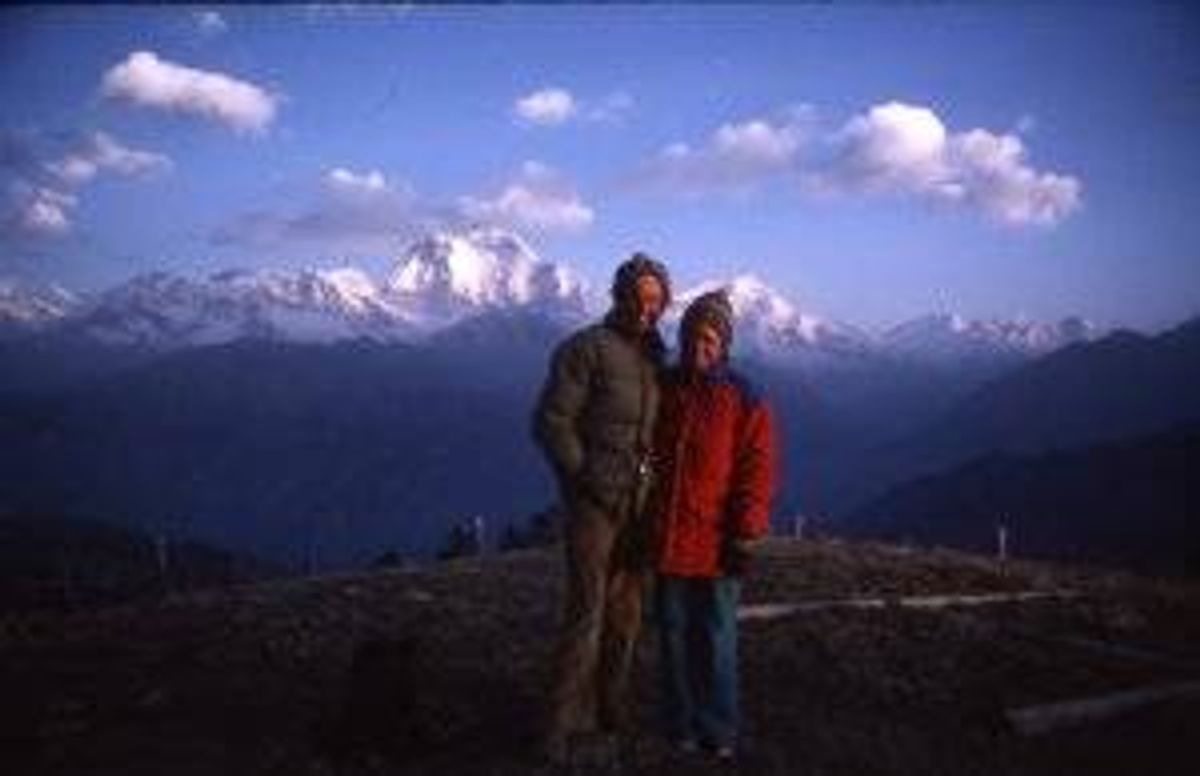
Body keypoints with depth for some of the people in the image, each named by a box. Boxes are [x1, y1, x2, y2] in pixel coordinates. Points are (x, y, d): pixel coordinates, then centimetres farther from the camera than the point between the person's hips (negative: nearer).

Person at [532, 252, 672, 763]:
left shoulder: (656, 358, 12)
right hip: (594, 502, -6)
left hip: (640, 505, 6)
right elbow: (551, 422, -11)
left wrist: (656, 487, 8)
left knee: (625, 612, 11)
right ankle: (565, 722, 1)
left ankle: (610, 711, 24)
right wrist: (588, 480, -13)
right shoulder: (584, 349, -8)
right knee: (586, 610, -8)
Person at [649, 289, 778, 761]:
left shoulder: (745, 401, -4)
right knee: (674, 633, 11)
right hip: (667, 539, 3)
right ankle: (681, 724, 23)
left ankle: (718, 731, 18)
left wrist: (745, 538, -12)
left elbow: (757, 473, -7)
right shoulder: (662, 390, 6)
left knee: (717, 637, 6)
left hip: (715, 542, -3)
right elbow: (645, 455, 16)